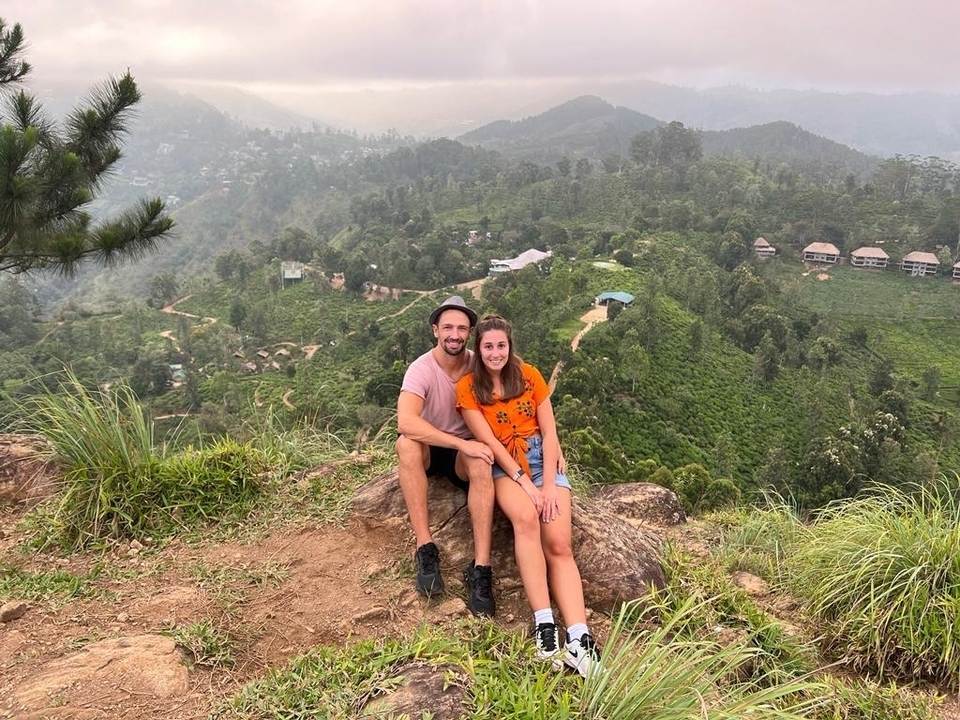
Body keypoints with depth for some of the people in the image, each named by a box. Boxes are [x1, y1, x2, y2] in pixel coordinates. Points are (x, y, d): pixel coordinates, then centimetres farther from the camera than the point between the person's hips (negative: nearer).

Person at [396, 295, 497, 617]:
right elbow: (406, 422, -36)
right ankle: (425, 549, -31)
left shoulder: (479, 366, -10)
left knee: (482, 465, -33)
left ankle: (481, 569, -34)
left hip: (466, 451, 1)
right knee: (406, 443, -35)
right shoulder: (421, 369, -20)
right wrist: (463, 443, -37)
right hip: (429, 451, -1)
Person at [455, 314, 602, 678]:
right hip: (504, 466, -2)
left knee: (559, 544, -20)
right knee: (526, 518, -35)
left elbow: (549, 432, 0)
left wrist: (549, 485, -11)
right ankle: (544, 626, -36)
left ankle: (579, 640, -31)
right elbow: (489, 441, -9)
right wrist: (526, 484, -17)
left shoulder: (529, 375, 3)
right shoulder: (468, 386, -2)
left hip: (544, 460, 2)